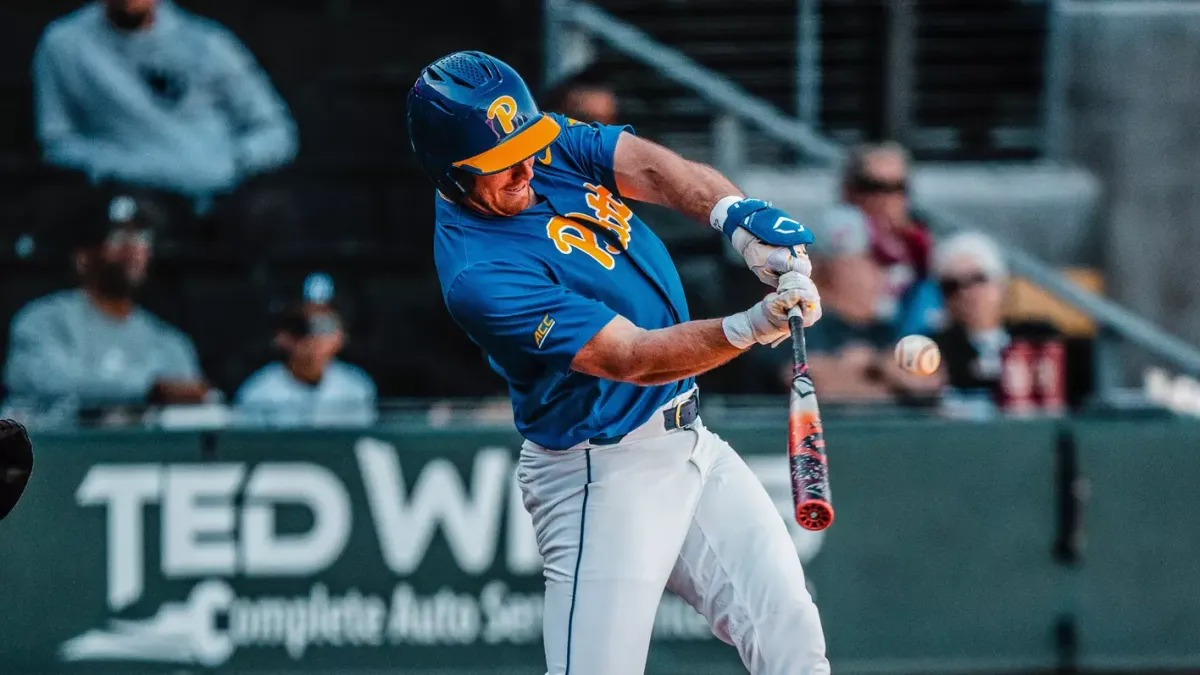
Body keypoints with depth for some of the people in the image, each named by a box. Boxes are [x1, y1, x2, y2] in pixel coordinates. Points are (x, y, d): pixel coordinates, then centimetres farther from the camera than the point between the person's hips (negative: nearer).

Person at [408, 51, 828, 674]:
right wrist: (747, 329, -42)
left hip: (687, 436, 8)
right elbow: (630, 356, -28)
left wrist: (737, 217, -35)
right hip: (601, 476, -8)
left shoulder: (550, 144, -1)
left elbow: (647, 168, -14)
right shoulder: (479, 272, -24)